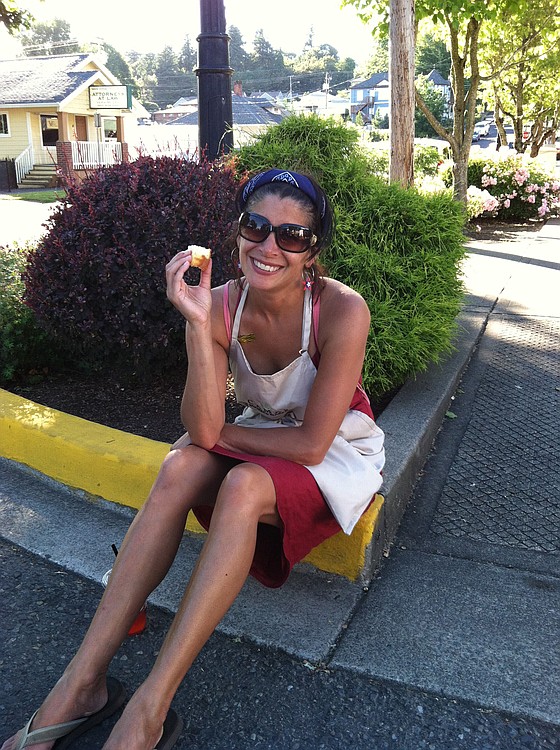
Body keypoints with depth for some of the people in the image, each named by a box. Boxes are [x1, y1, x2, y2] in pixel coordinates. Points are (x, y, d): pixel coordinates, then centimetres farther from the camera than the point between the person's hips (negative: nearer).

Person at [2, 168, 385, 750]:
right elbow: (202, 430, -23)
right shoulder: (223, 304, -13)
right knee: (180, 466, -26)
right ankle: (82, 681, -21)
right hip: (261, 440, 4)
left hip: (337, 453, -4)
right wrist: (198, 325, -33)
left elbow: (311, 441, -23)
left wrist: (220, 433, -13)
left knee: (243, 486, -34)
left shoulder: (342, 310, -25)